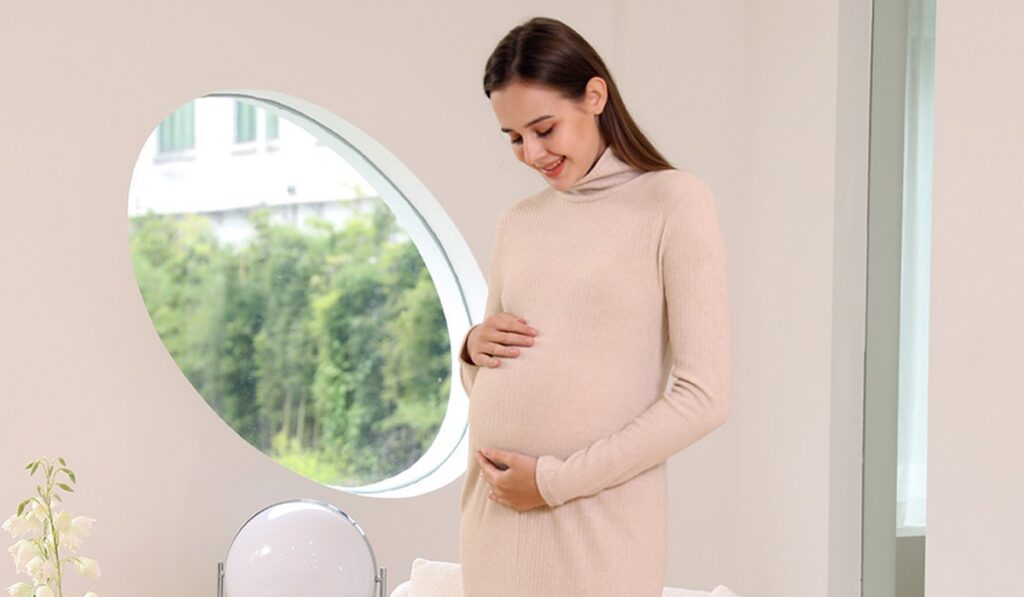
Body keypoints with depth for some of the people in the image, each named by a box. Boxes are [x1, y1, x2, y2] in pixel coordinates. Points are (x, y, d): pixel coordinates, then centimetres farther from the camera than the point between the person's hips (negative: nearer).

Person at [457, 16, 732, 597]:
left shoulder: (674, 201, -4)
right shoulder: (518, 222, 12)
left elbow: (704, 397, -9)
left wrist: (557, 479, -10)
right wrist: (475, 349, -1)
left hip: (599, 525, -5)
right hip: (493, 515, 5)